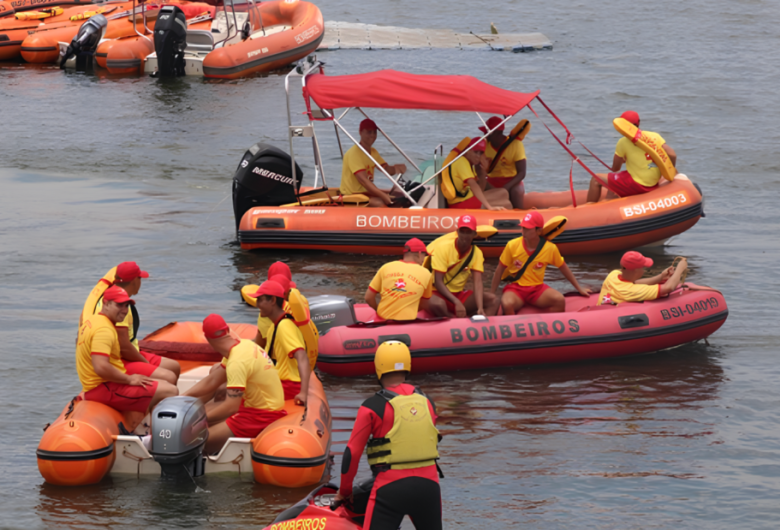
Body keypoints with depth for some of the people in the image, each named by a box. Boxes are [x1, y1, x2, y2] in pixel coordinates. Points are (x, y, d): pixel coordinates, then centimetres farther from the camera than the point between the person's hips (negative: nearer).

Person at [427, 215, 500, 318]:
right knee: (436, 304, -41)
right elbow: (438, 282, -19)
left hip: (459, 295, 5)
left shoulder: (477, 253, -2)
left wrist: (480, 308, -31)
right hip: (440, 294, -5)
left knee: (492, 300, -15)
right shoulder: (444, 247, -13)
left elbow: (477, 282, -13)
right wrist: (456, 302, -33)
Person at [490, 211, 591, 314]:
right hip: (516, 288, -1)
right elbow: (500, 270, 3)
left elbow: (563, 268, 10)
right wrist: (491, 295, 5)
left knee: (560, 300, -29)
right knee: (507, 304, -37)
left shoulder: (550, 248, -5)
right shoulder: (512, 246, -7)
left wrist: (579, 289, 15)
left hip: (537, 289, 1)